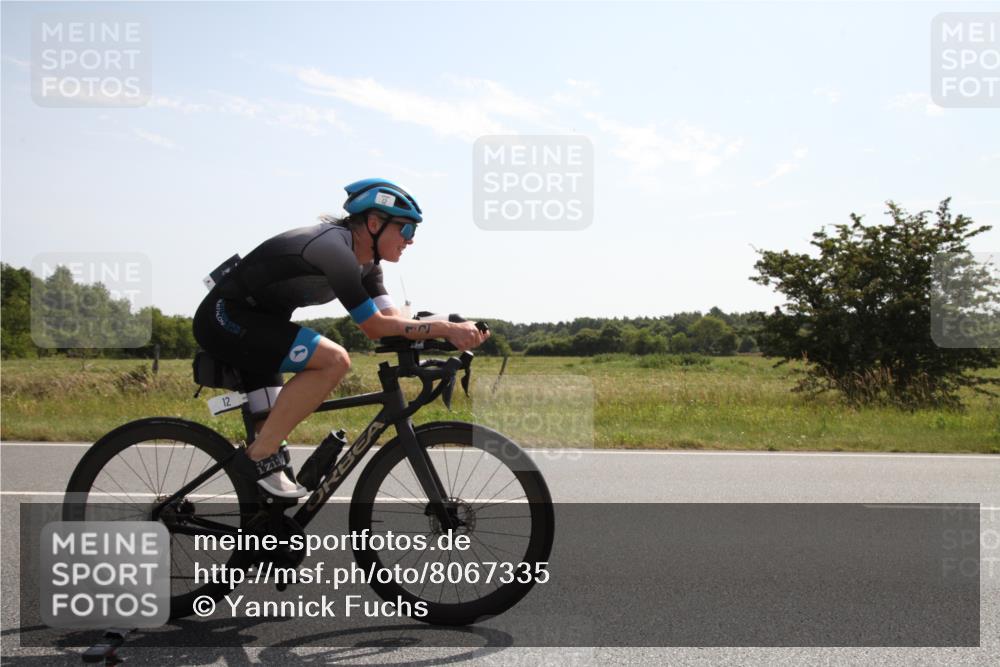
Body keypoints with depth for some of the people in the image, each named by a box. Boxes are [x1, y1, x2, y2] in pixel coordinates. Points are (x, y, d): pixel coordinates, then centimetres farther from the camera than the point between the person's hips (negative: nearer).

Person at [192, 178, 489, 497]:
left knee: (272, 431, 12)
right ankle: (259, 457, -17)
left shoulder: (363, 262, 6)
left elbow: (391, 318, -2)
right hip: (224, 318, -10)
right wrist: (447, 329, -23)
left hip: (250, 321, 10)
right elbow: (376, 327, -23)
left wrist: (453, 332, -16)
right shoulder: (334, 249, -24)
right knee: (334, 360, -24)